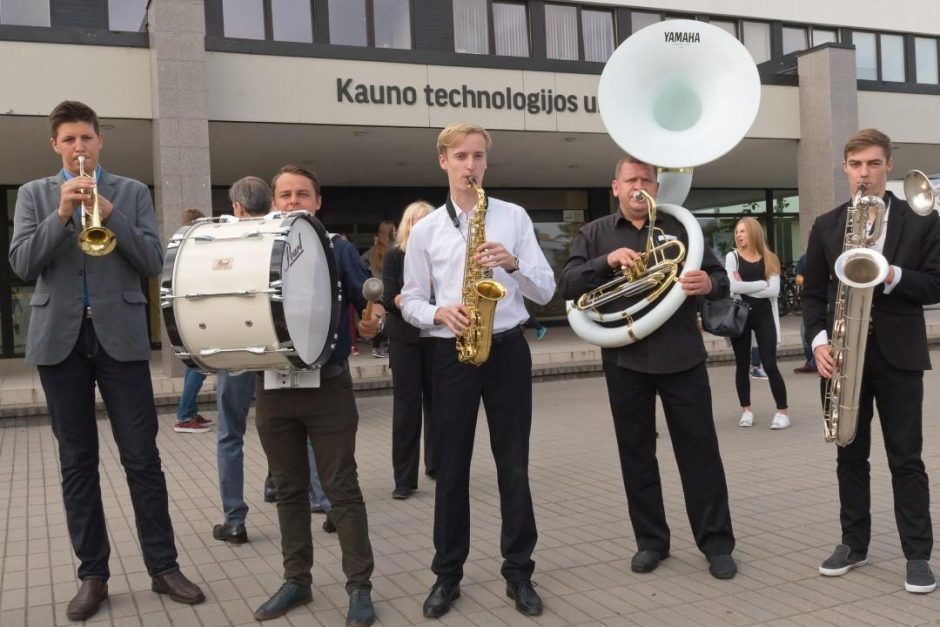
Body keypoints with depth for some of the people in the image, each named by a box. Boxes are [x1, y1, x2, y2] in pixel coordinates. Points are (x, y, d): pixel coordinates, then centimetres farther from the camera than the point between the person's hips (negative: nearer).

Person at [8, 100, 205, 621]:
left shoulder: (132, 192, 8)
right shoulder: (34, 194, 10)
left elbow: (153, 262, -2)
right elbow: (21, 265, -2)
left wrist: (109, 213, -14)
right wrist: (62, 214, -14)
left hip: (120, 334, -1)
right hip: (59, 337, 1)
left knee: (142, 456, 0)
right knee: (76, 461, 6)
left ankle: (163, 567, 10)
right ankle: (92, 574, 15)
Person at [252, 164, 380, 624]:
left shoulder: (338, 249, 1)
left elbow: (368, 302, 0)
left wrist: (373, 321, -22)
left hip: (328, 386, -3)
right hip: (273, 386, 3)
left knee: (342, 489, 1)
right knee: (289, 490, 12)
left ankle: (360, 586, 9)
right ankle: (296, 580, 25)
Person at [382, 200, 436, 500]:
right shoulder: (395, 256, 2)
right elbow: (388, 300, -6)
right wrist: (404, 299, -26)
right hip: (405, 339, -1)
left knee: (436, 401, 6)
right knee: (406, 406, -3)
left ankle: (436, 464, 25)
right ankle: (404, 478, 3)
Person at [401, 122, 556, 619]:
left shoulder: (514, 217, 5)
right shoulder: (424, 229, 5)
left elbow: (545, 291, 2)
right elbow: (410, 302, 6)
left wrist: (512, 264, -16)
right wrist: (439, 312, -14)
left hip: (507, 349, 0)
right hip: (450, 354, 0)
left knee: (513, 466, 5)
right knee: (451, 468, 6)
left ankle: (518, 572, 19)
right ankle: (447, 573, 20)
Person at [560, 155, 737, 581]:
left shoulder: (681, 228, 9)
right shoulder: (595, 234, 8)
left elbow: (721, 278, 6)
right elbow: (568, 285, -3)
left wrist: (709, 283, -18)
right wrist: (607, 262, -19)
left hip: (681, 356, 0)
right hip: (624, 359, 1)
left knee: (699, 449, 2)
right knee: (636, 453, 8)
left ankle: (716, 542, 12)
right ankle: (650, 540, 21)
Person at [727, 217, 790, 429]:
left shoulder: (769, 258, 3)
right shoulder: (732, 257, 1)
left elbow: (774, 290, -9)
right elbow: (732, 286, -15)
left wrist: (745, 287, -12)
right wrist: (762, 284, -11)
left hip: (764, 315, 0)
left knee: (769, 365, -5)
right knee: (742, 365, 7)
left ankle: (783, 411, 3)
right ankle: (746, 410, 18)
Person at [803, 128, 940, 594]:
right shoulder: (826, 226, 8)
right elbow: (812, 292, 8)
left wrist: (893, 276, -20)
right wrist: (819, 340, -6)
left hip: (898, 355, -2)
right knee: (850, 455, 11)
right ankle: (853, 542, 22)